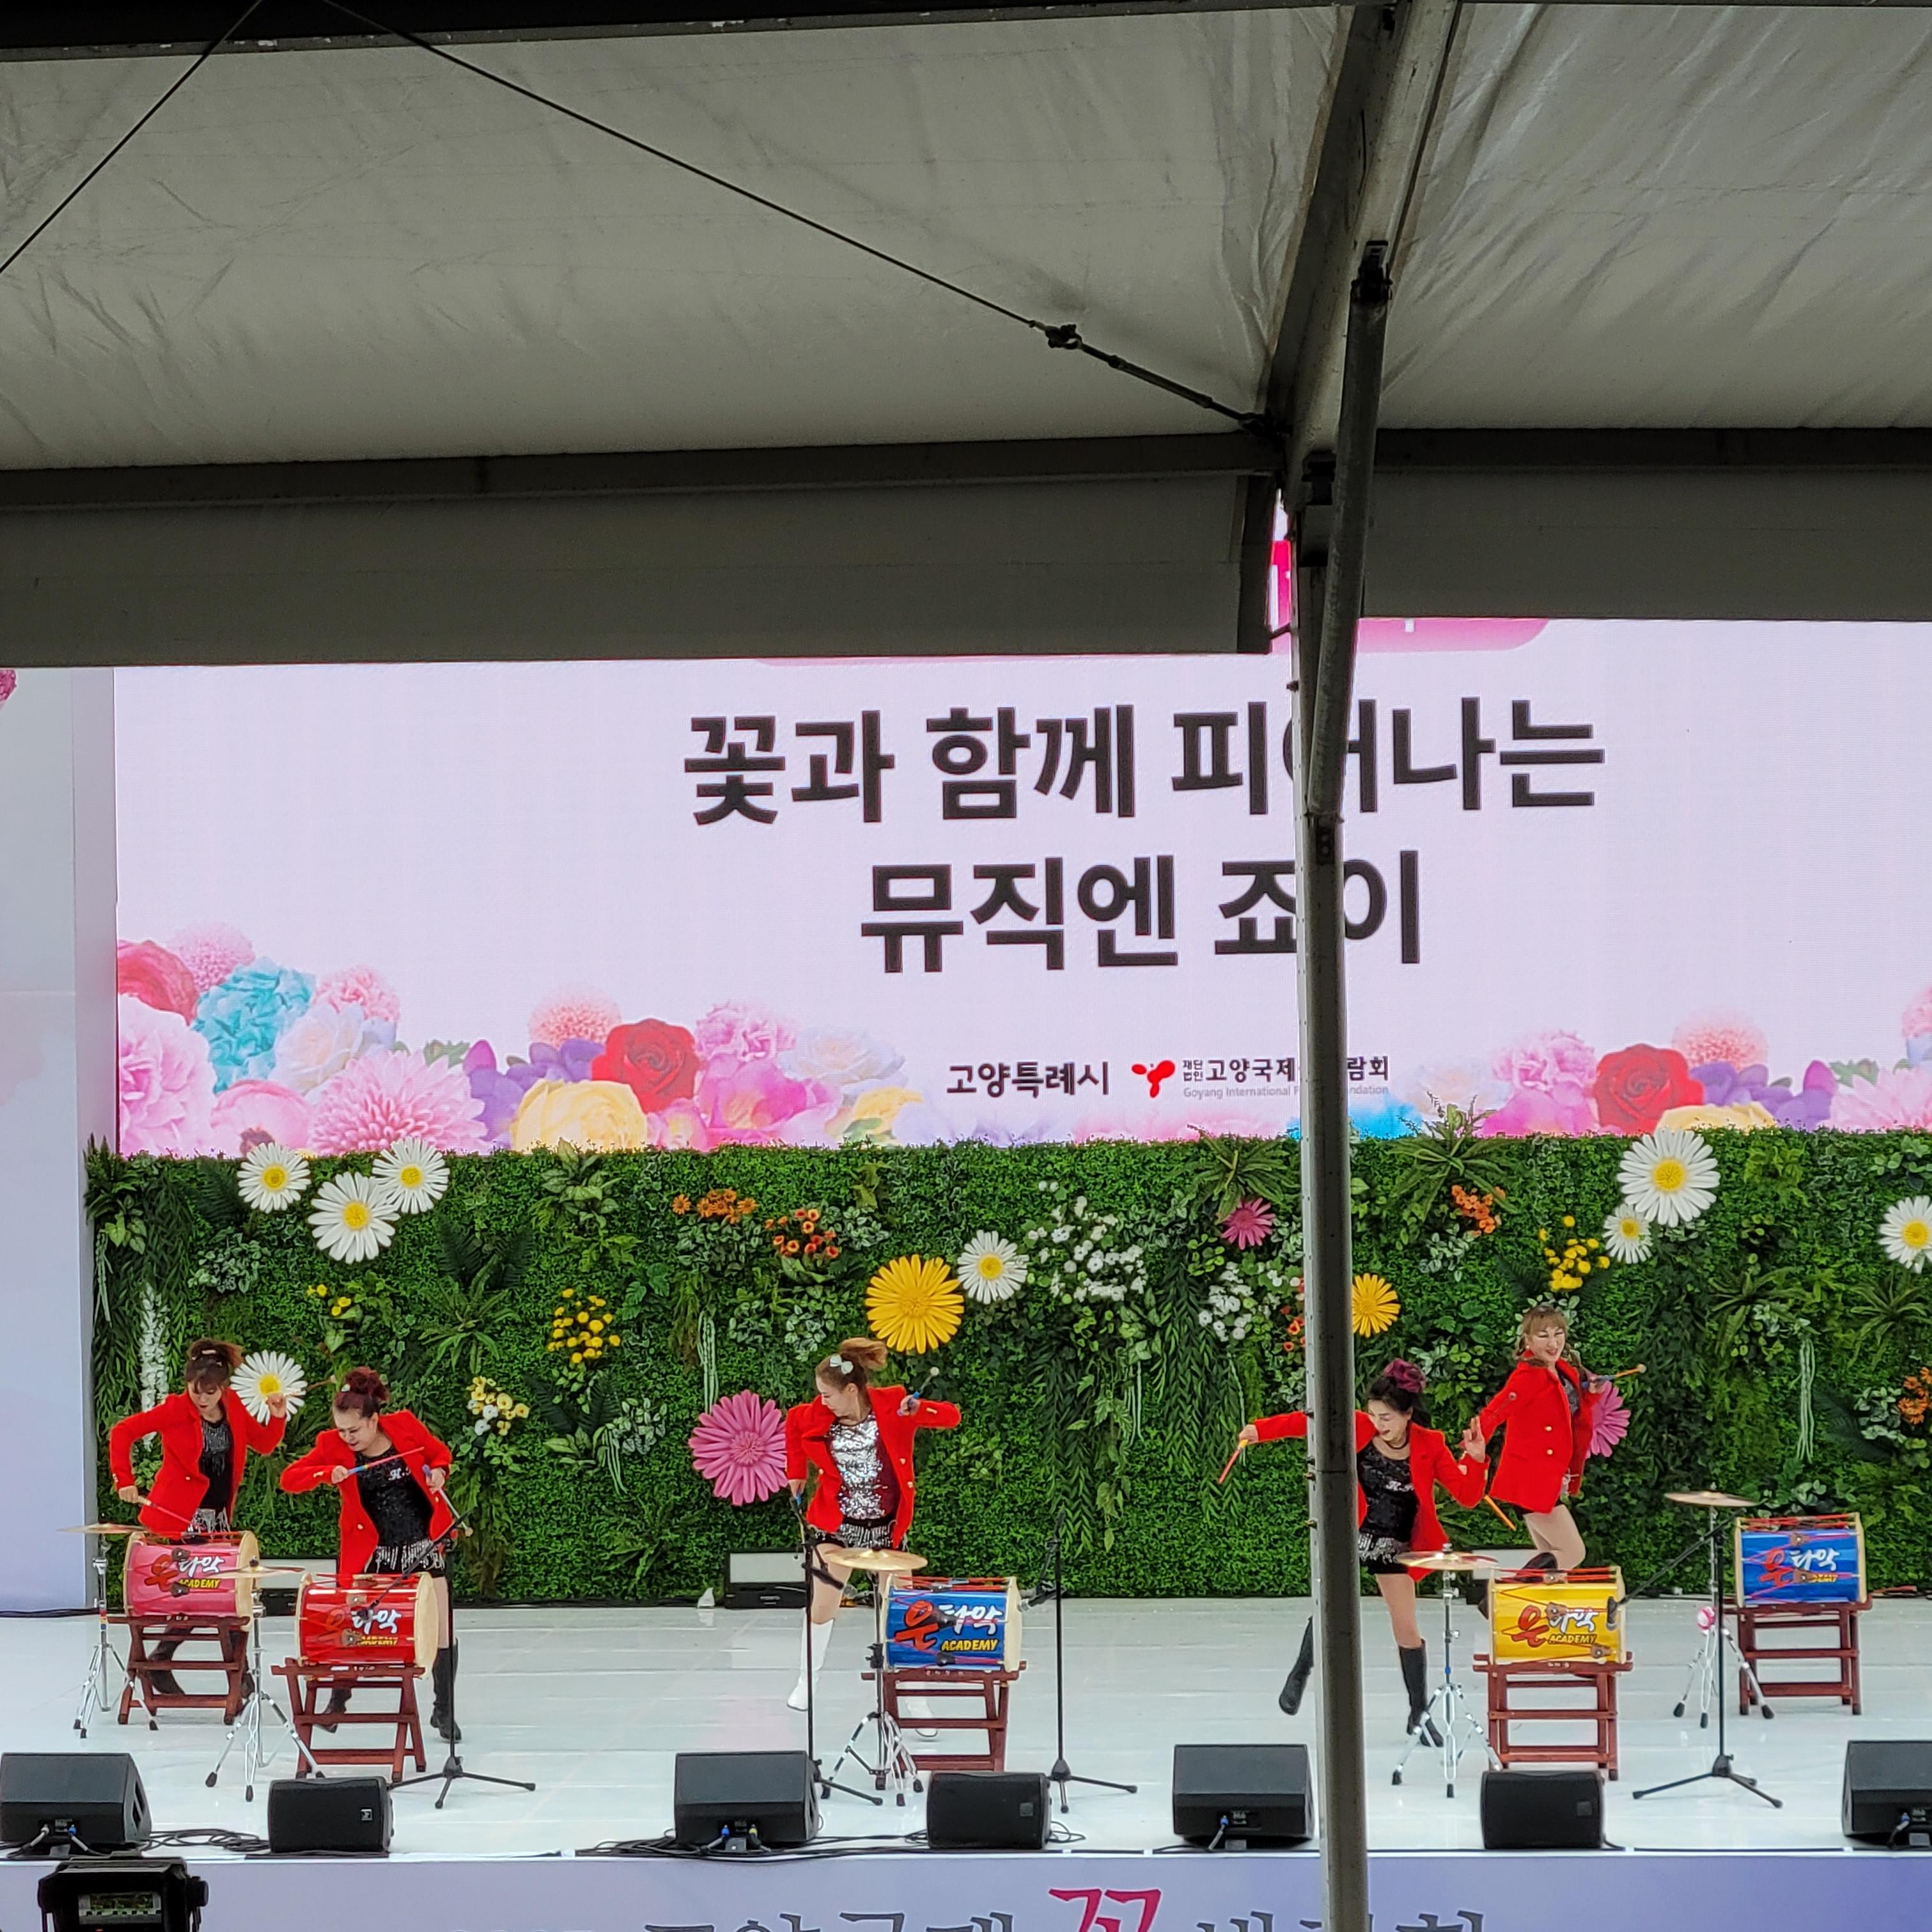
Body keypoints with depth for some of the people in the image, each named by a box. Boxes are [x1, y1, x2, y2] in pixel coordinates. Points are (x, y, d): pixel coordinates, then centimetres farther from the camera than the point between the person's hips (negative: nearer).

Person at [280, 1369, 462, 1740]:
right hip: (369, 1551, 0)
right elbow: (289, 1479, -10)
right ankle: (338, 1700, 23)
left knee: (441, 1629, 0)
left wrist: (438, 1471, -13)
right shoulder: (332, 1445, -10)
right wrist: (326, 1473, -26)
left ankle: (443, 1711, 15)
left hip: (422, 1543, 0)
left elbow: (439, 1452, 8)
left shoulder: (404, 1426, -10)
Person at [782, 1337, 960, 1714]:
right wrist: (797, 1471, 12)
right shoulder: (819, 1417, -10)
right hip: (836, 1525, 1)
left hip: (885, 1527, -1)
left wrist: (919, 1408, -36)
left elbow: (952, 1417, -17)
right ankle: (807, 1683, 23)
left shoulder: (892, 1405, -16)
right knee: (822, 1607, 4)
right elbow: (792, 1421, 12)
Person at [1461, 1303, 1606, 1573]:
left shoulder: (1567, 1372, 9)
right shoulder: (1529, 1376, -18)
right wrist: (1478, 1442, -52)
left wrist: (1590, 1396, 1)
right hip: (1530, 1479, -9)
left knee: (1552, 1560, 13)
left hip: (1551, 1480, 9)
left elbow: (1576, 1422, 19)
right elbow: (1494, 1412, -32)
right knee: (1572, 1554, -7)